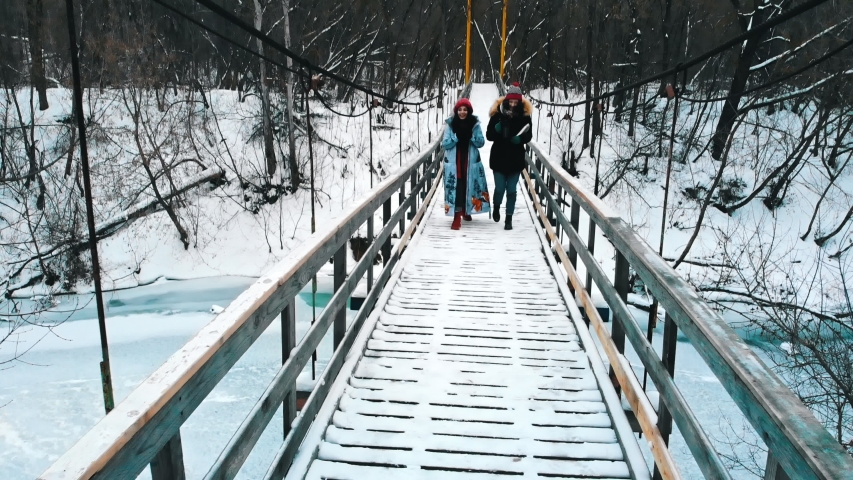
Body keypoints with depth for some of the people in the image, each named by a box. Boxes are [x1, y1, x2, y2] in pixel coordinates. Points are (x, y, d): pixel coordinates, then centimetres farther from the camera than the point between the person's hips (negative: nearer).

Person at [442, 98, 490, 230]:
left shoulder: (475, 124, 1)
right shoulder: (450, 125, -1)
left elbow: (481, 142, 0)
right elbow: (444, 144, -3)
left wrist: (471, 135, -18)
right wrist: (456, 136, -18)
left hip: (470, 162, 2)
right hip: (454, 162, -1)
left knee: (469, 186, 9)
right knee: (456, 187, -8)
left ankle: (466, 210, 34)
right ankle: (457, 217, -6)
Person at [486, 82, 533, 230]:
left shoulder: (524, 116, -2)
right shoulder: (497, 115, -5)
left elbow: (528, 136, 3)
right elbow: (489, 135, -3)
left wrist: (520, 139, -18)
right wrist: (496, 130, -24)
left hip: (516, 159, 1)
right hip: (499, 159, 0)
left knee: (511, 190, 3)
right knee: (499, 188, 2)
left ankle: (509, 218, 14)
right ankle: (496, 207, 34)